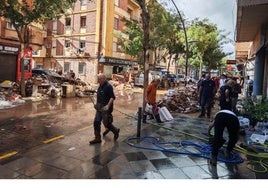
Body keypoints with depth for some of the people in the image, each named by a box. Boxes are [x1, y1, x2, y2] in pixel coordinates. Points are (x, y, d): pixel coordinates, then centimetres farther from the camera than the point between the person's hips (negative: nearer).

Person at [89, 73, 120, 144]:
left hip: (105, 108, -9)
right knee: (96, 122, 7)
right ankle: (97, 138, 17)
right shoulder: (100, 85, 10)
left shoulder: (108, 86, -17)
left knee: (106, 123, 0)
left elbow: (112, 97, -21)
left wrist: (108, 105, -30)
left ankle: (116, 131, 28)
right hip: (99, 108, 9)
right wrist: (97, 104, 21)